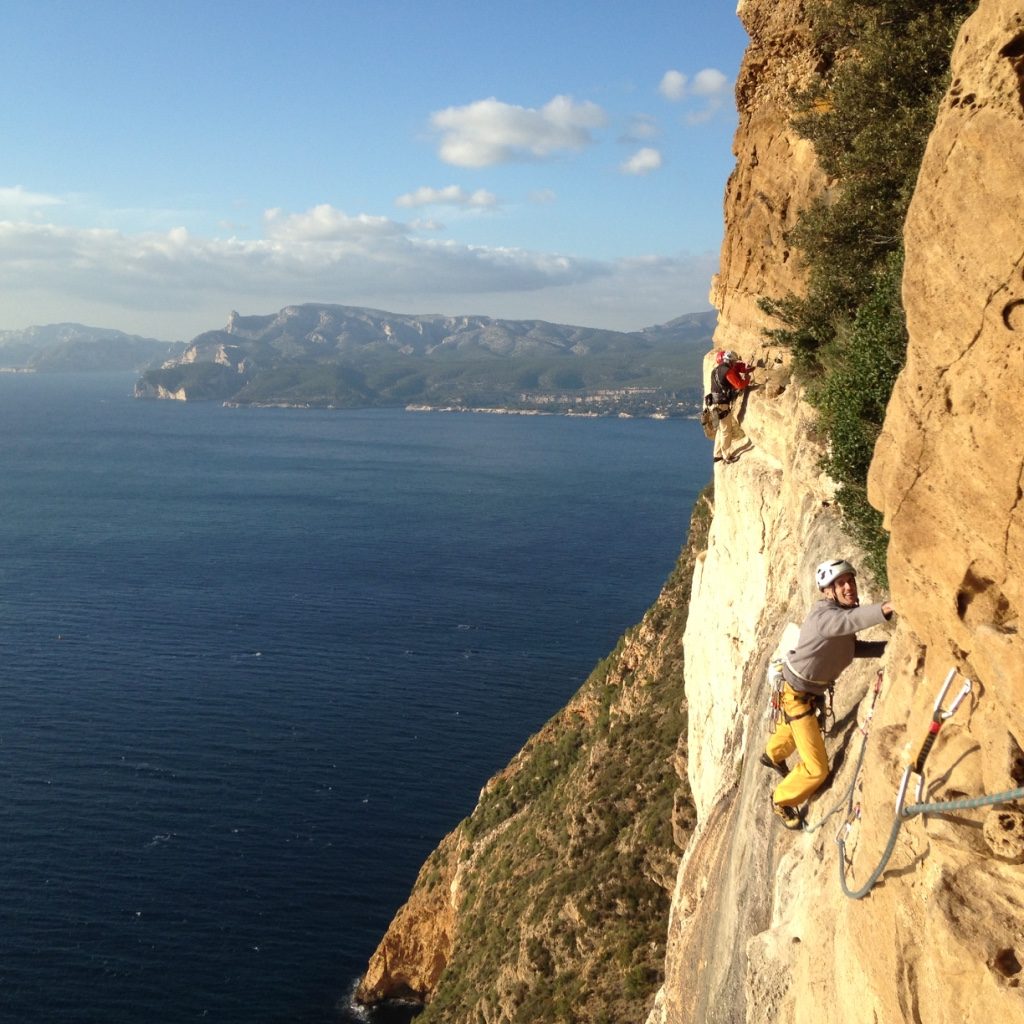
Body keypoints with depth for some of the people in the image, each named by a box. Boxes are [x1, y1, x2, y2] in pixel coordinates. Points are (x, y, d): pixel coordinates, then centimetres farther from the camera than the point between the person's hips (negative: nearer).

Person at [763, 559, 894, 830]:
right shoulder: (823, 616, -36)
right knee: (817, 769, -4)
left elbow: (851, 645, 3)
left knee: (793, 729, 38)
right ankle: (782, 800, 24)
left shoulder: (843, 609, -8)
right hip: (797, 695, -9)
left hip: (813, 691, 9)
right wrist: (885, 608, -75)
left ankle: (772, 755, 71)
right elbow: (846, 622, -58)